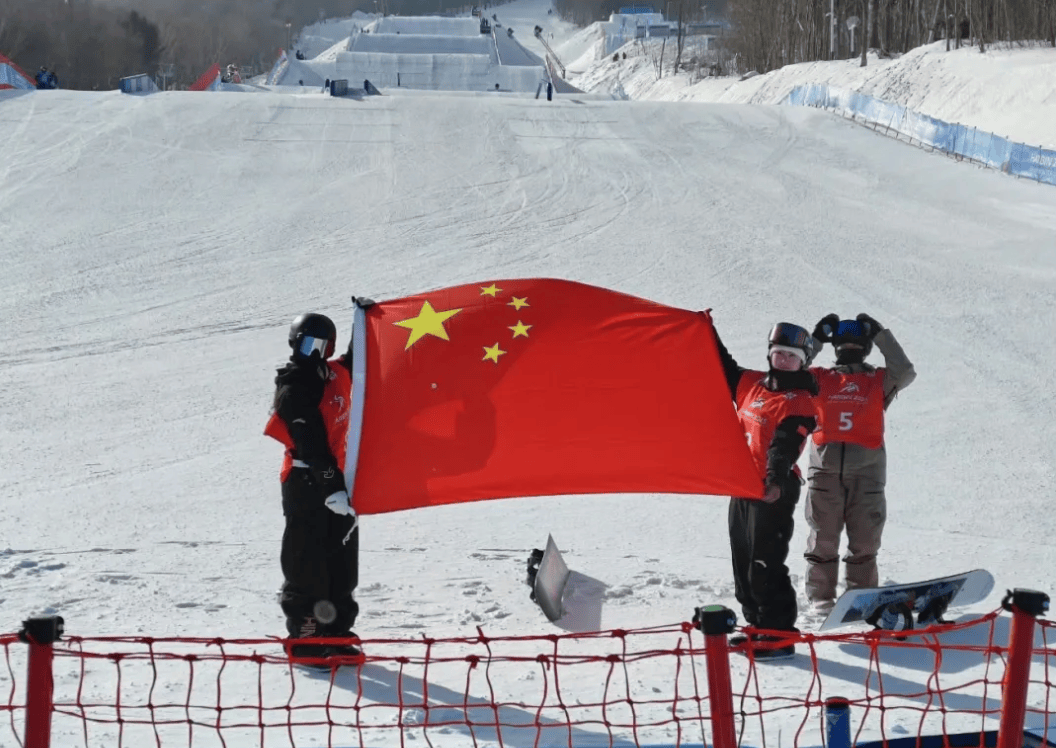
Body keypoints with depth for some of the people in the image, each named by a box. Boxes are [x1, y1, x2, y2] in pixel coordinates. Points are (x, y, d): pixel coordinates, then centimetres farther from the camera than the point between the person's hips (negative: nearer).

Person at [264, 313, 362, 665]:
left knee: (342, 560, 11)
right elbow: (311, 444, -21)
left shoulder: (335, 373, 9)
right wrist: (331, 487, -25)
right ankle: (303, 635, 4)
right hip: (307, 482, -8)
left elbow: (358, 359, 33)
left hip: (334, 478, 8)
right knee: (307, 562, -3)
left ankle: (336, 631, 20)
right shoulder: (295, 388, -15)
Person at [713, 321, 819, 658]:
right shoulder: (752, 384, 11)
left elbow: (784, 446, -24)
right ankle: (758, 625, 27)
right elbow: (725, 368, 29)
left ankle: (779, 635, -4)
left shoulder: (799, 403, -10)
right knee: (743, 563, 15)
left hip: (773, 492, -8)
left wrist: (777, 480, -40)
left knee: (764, 566, -10)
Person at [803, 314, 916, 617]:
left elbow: (905, 373, -6)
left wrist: (881, 336, -4)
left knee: (865, 540, 4)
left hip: (867, 472, 0)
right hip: (825, 471, 0)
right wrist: (815, 339, -1)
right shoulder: (819, 380, 12)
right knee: (823, 538, 4)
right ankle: (821, 596, 12)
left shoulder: (879, 381, 10)